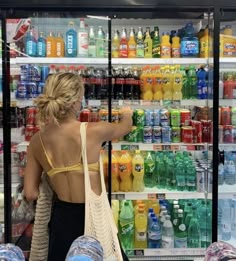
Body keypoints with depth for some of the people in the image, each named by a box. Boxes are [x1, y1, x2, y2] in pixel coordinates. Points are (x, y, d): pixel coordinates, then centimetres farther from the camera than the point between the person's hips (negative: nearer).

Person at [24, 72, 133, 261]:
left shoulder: (37, 141, -4)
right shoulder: (93, 131, -17)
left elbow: (31, 193, -1)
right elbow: (126, 127, 7)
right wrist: (127, 114, 30)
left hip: (61, 217, 4)